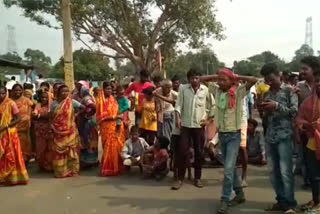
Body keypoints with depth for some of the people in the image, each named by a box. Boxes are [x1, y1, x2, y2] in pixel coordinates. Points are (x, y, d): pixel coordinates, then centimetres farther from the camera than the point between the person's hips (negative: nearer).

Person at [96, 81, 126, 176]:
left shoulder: (113, 100, 12)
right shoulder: (101, 101, -6)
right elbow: (102, 116, -12)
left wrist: (119, 117, 2)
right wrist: (114, 117, -17)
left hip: (116, 126, 6)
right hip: (107, 127, -6)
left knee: (118, 147, 6)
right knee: (109, 148, -4)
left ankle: (117, 167, 17)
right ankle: (108, 169, 5)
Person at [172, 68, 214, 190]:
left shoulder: (205, 90, 2)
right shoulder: (183, 88, 1)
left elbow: (210, 106, 9)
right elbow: (178, 105, -3)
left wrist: (207, 119, -1)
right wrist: (178, 118, -16)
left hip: (199, 125, 1)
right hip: (186, 125, -1)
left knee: (199, 152, 7)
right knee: (183, 151, -3)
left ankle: (197, 178, 20)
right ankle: (180, 178, 7)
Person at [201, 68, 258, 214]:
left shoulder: (238, 91, -10)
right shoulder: (217, 91, 3)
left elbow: (254, 80, -20)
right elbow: (203, 79, 13)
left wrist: (237, 77, -10)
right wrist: (217, 76, 3)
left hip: (234, 135, -5)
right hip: (221, 134, 6)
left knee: (228, 168, -10)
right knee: (230, 167, 15)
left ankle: (224, 200, -1)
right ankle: (240, 194, 31)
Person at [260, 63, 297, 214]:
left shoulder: (289, 91, 2)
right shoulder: (267, 94, 15)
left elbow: (295, 111, -6)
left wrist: (277, 106, -15)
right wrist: (262, 110, -1)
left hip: (284, 136, -5)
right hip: (270, 136, 5)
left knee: (285, 171, -7)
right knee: (274, 171, 8)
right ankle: (281, 201, 18)